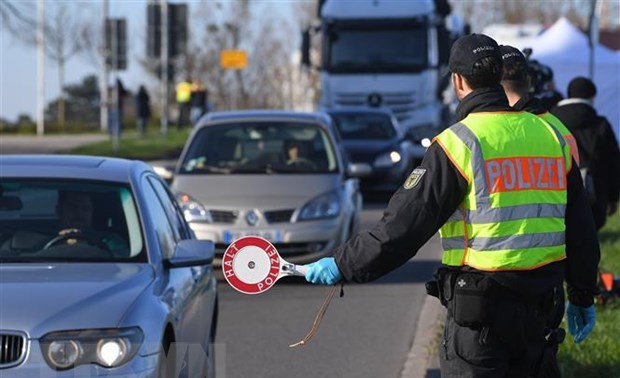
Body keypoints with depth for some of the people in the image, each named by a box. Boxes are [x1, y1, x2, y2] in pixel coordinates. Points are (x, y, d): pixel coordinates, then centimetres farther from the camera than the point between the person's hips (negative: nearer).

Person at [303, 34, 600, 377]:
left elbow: (405, 223, -14)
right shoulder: (552, 135, 7)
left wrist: (343, 265, -6)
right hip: (536, 306, 6)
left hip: (478, 307, -6)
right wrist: (582, 295, 23)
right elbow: (580, 226, 13)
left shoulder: (458, 142, -11)